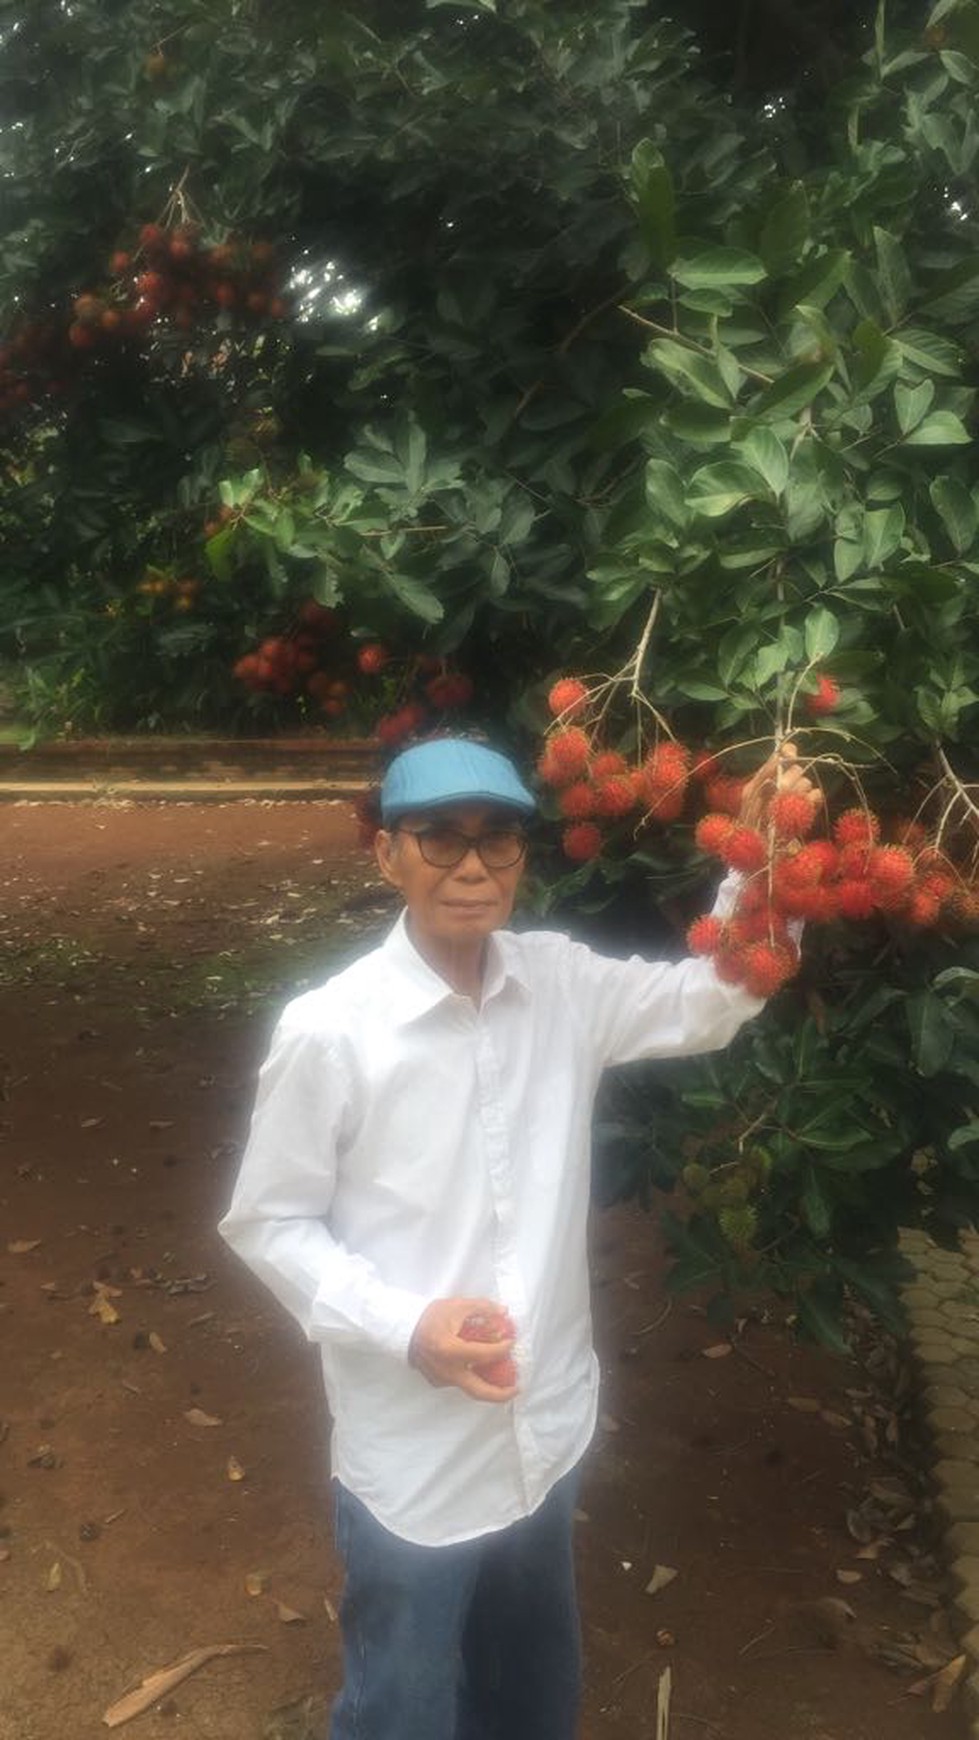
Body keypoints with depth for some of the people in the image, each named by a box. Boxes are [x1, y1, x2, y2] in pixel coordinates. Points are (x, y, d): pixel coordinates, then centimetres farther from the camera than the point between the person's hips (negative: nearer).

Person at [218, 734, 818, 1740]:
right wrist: (404, 1327, -23)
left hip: (546, 1431, 5)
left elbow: (708, 1003, 3)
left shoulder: (560, 983, -8)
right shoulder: (328, 1032, -21)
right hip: (412, 1461, -4)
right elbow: (266, 1224, -11)